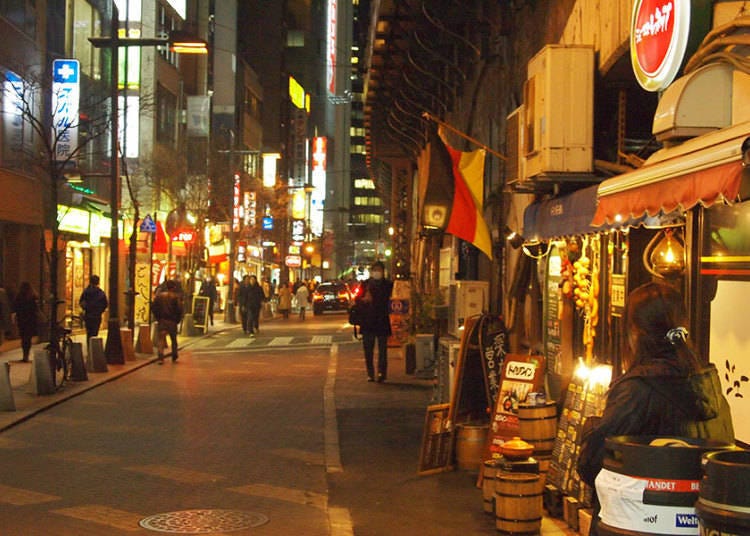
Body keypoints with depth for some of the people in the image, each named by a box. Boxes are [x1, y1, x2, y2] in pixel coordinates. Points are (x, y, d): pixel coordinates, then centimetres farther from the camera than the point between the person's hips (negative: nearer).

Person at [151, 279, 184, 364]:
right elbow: (179, 309, -13)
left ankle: (161, 357, -15)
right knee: (173, 339, 15)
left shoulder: (159, 295, 2)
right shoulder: (176, 297, -7)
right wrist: (178, 319, 1)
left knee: (161, 339, 0)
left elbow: (153, 307, 0)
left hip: (161, 320, 1)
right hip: (172, 321, -1)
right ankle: (174, 357, 24)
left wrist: (157, 317, 9)